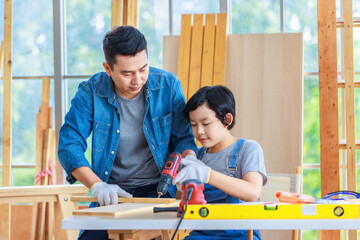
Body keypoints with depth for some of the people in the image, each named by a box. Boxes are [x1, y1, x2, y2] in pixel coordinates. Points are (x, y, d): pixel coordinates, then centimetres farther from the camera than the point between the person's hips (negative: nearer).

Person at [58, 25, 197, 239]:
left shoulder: (168, 86, -4)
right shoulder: (91, 92, -6)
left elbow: (182, 137, 3)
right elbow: (69, 145, -11)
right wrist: (97, 186, -26)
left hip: (156, 189, -1)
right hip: (111, 194, 2)